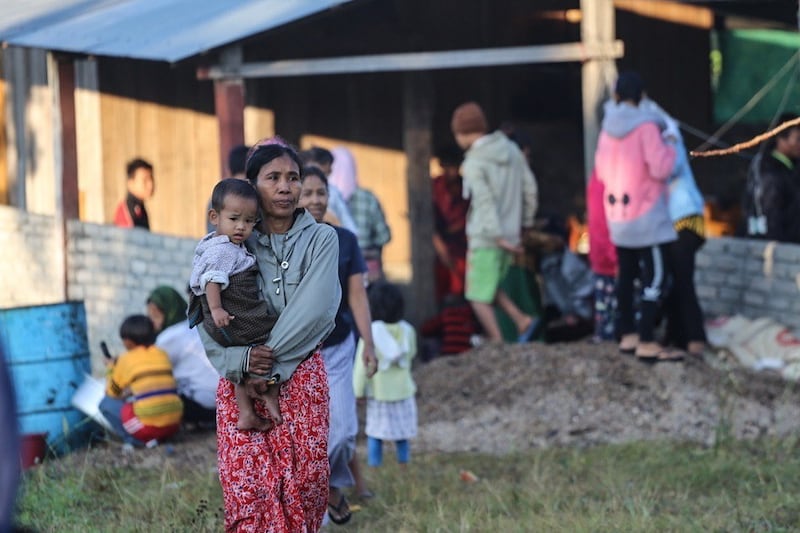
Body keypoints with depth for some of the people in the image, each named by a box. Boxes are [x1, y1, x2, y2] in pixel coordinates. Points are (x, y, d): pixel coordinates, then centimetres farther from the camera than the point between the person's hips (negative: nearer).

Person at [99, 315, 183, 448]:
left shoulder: (126, 360, 3)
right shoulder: (162, 355, 14)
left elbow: (111, 394, 14)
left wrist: (111, 369, 30)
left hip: (148, 426, -6)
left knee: (106, 403, 11)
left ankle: (136, 440, -1)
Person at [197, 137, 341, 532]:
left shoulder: (320, 239, 2)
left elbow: (314, 308, -11)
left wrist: (270, 361, -16)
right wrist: (240, 360, -19)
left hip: (301, 376, 0)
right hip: (241, 380, 0)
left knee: (306, 478, -3)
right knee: (246, 482, -8)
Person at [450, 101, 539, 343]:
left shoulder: (474, 163, -15)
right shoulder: (511, 149, 5)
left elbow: (486, 202, -21)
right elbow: (529, 187, 8)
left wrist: (499, 237, -21)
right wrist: (525, 221, 17)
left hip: (485, 238, -7)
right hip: (511, 231, 7)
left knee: (479, 296, 3)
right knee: (489, 287, 21)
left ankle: (498, 345, -1)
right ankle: (522, 321, 6)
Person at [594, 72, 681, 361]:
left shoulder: (608, 127, 5)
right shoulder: (646, 126, -16)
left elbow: (601, 171, 13)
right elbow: (660, 168, -20)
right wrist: (669, 147, -4)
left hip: (617, 215, 7)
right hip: (646, 216, -7)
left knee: (627, 275, 15)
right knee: (655, 278, -6)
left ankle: (628, 336, 21)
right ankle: (647, 343, -11)